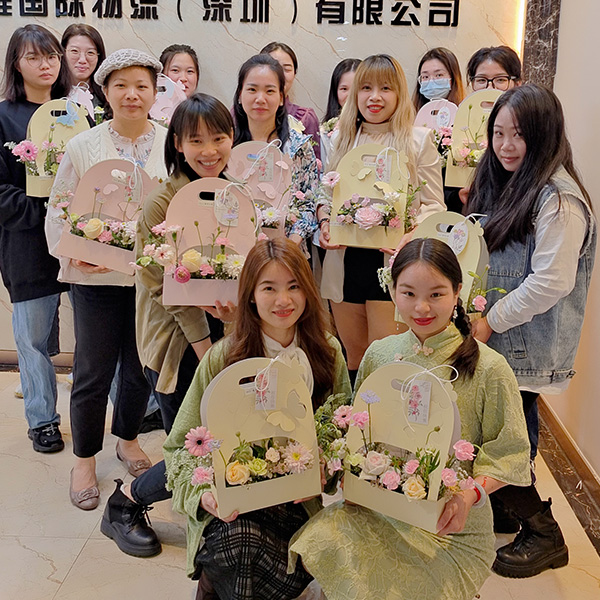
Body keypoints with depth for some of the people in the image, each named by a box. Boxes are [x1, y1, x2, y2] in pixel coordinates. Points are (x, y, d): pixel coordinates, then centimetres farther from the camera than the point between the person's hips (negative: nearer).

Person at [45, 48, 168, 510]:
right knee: (93, 372, 5)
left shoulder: (173, 145, 1)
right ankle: (85, 460, 26)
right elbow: (58, 212, 1)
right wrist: (75, 255, -15)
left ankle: (128, 439, 39)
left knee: (142, 367, 15)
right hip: (96, 278, -1)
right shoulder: (83, 147, -1)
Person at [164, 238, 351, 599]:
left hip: (297, 503, 3)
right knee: (240, 539, -34)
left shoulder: (328, 353, 1)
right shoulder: (222, 358, -7)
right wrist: (202, 493, -20)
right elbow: (181, 445, -1)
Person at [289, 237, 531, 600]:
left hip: (451, 527, -3)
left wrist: (470, 495, -21)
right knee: (322, 546, -23)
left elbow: (510, 453, -4)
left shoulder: (488, 368, -9)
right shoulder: (379, 354, 3)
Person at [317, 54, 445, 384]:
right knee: (354, 354, 15)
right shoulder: (339, 139, 12)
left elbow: (434, 205, -1)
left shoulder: (419, 139, 1)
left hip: (393, 259, -4)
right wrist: (324, 222, -3)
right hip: (344, 260, 4)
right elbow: (324, 195, 18)